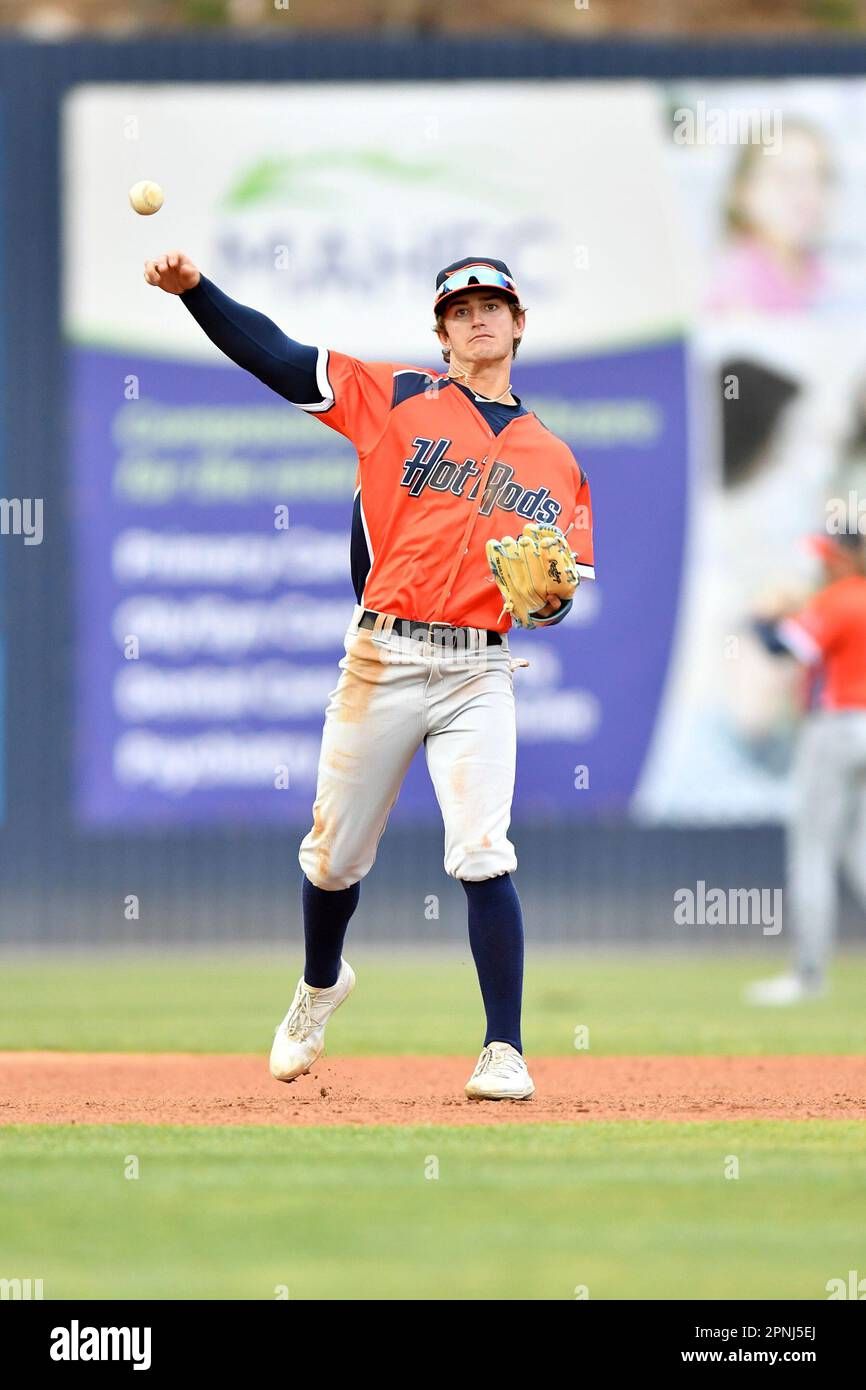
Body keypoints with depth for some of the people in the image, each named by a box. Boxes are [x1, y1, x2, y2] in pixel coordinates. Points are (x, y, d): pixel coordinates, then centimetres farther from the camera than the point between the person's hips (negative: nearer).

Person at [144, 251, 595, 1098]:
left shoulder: (552, 460, 12)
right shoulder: (397, 398, 5)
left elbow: (565, 585, 12)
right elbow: (276, 358, -2)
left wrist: (549, 598, -13)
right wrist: (194, 290, -15)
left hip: (477, 671, 0)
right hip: (382, 660, 0)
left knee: (483, 856, -14)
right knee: (336, 855, 9)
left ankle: (504, 1052, -11)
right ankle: (319, 986, 40)